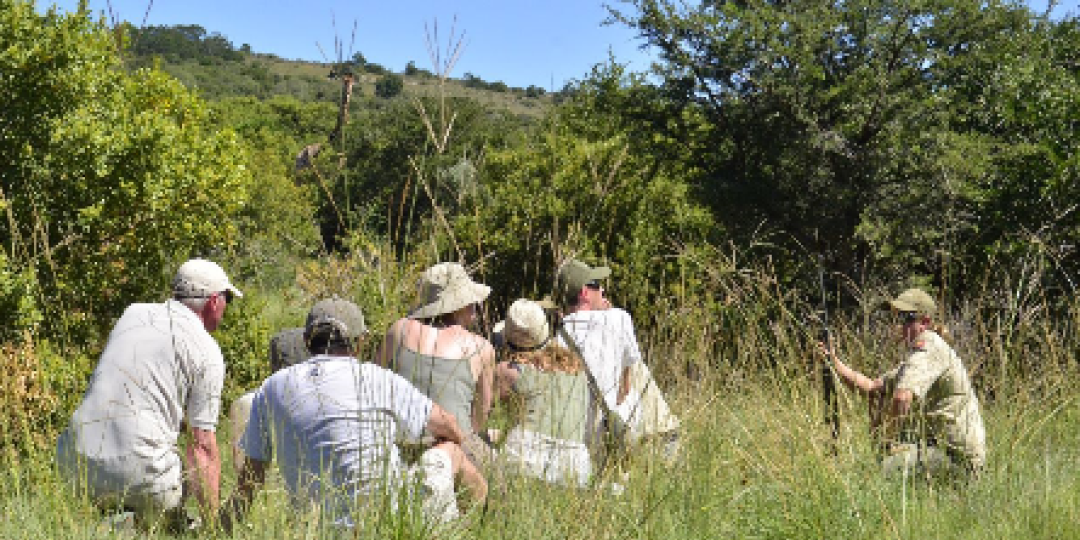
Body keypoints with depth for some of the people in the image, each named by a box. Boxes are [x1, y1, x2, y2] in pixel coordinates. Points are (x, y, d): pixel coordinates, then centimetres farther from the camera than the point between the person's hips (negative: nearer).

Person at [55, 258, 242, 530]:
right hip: (139, 472, -5)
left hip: (74, 462, 5)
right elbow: (203, 444, -4)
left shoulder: (132, 314, 16)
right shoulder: (208, 351, 0)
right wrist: (211, 520, 1)